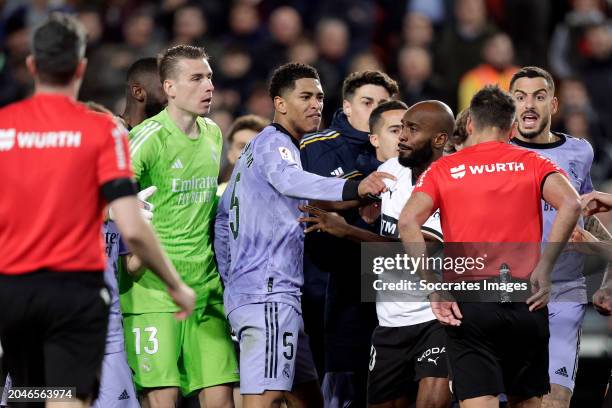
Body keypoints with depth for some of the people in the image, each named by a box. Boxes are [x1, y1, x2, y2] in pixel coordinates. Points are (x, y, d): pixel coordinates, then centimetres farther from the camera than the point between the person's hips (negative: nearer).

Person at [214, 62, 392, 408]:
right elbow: (291, 180, -31)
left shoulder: (254, 149, 24)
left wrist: (230, 279, 23)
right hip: (269, 292, -11)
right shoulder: (274, 143, -7)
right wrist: (353, 189, -47)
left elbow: (222, 219, 28)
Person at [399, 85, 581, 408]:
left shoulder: (443, 169, 7)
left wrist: (436, 287, -9)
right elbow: (570, 205, -10)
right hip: (526, 301, 2)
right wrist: (543, 269, -8)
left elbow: (408, 221, -9)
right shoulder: (532, 163, 8)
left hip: (468, 304, -2)